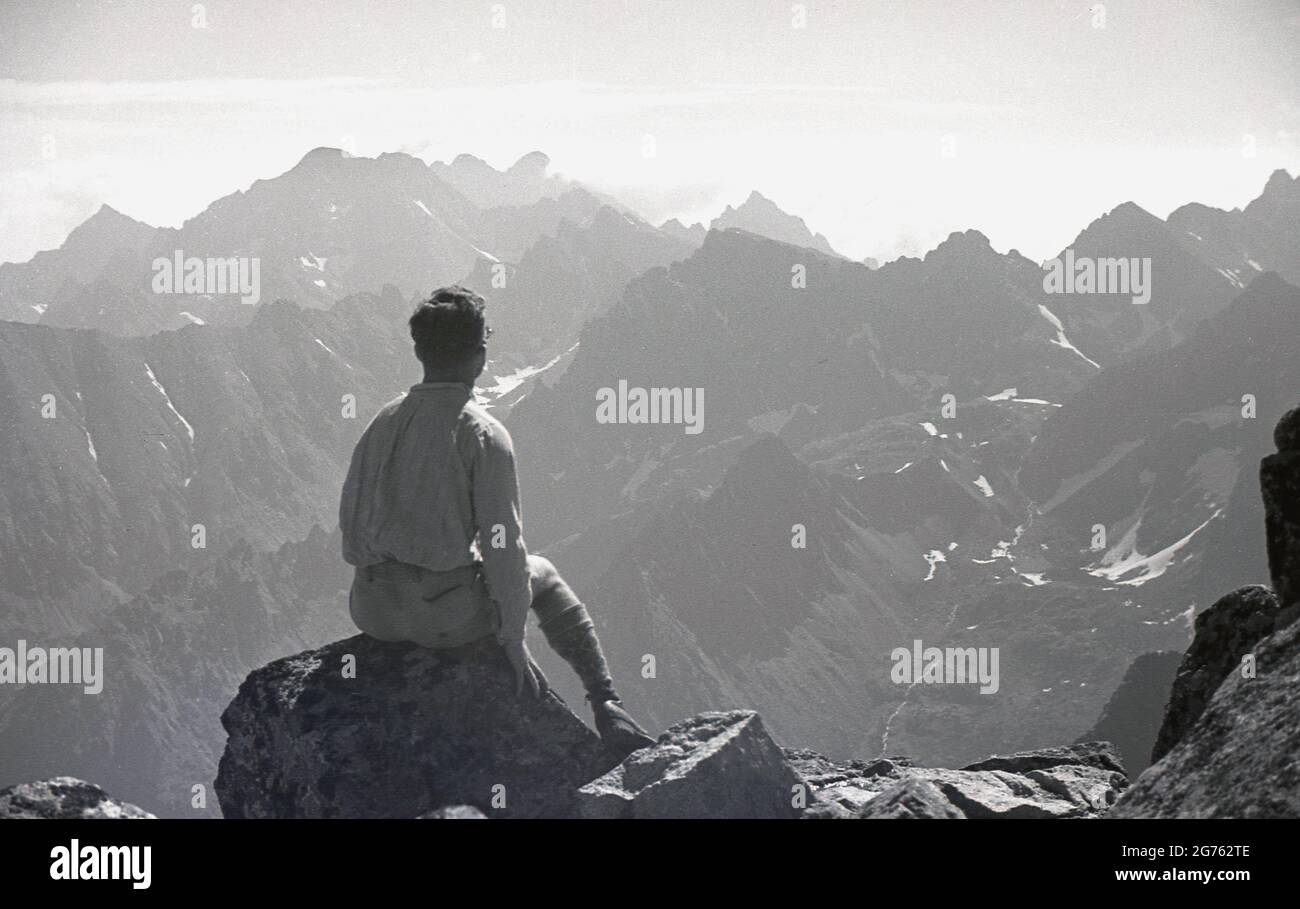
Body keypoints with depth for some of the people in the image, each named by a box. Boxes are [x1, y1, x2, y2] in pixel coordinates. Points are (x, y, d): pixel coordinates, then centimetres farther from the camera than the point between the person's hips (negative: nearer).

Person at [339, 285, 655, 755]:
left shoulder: (384, 421, 2)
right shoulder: (485, 435, -15)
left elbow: (350, 518, 8)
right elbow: (502, 546, -14)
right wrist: (513, 640, -4)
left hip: (373, 611, 5)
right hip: (448, 617, -5)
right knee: (542, 575, 22)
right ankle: (607, 707, 19)